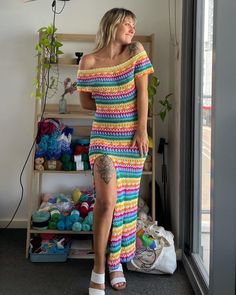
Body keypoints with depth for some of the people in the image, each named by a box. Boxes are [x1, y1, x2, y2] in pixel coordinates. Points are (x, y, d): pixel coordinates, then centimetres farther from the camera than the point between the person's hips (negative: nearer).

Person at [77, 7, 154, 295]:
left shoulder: (136, 52, 2)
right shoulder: (89, 62, -4)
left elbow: (142, 92, -3)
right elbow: (85, 101, 6)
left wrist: (141, 130, -8)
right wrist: (112, 109, 2)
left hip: (133, 137, 3)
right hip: (103, 138, -2)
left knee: (126, 201, 9)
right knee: (106, 201, -11)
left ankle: (117, 261, 26)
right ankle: (99, 268, 4)